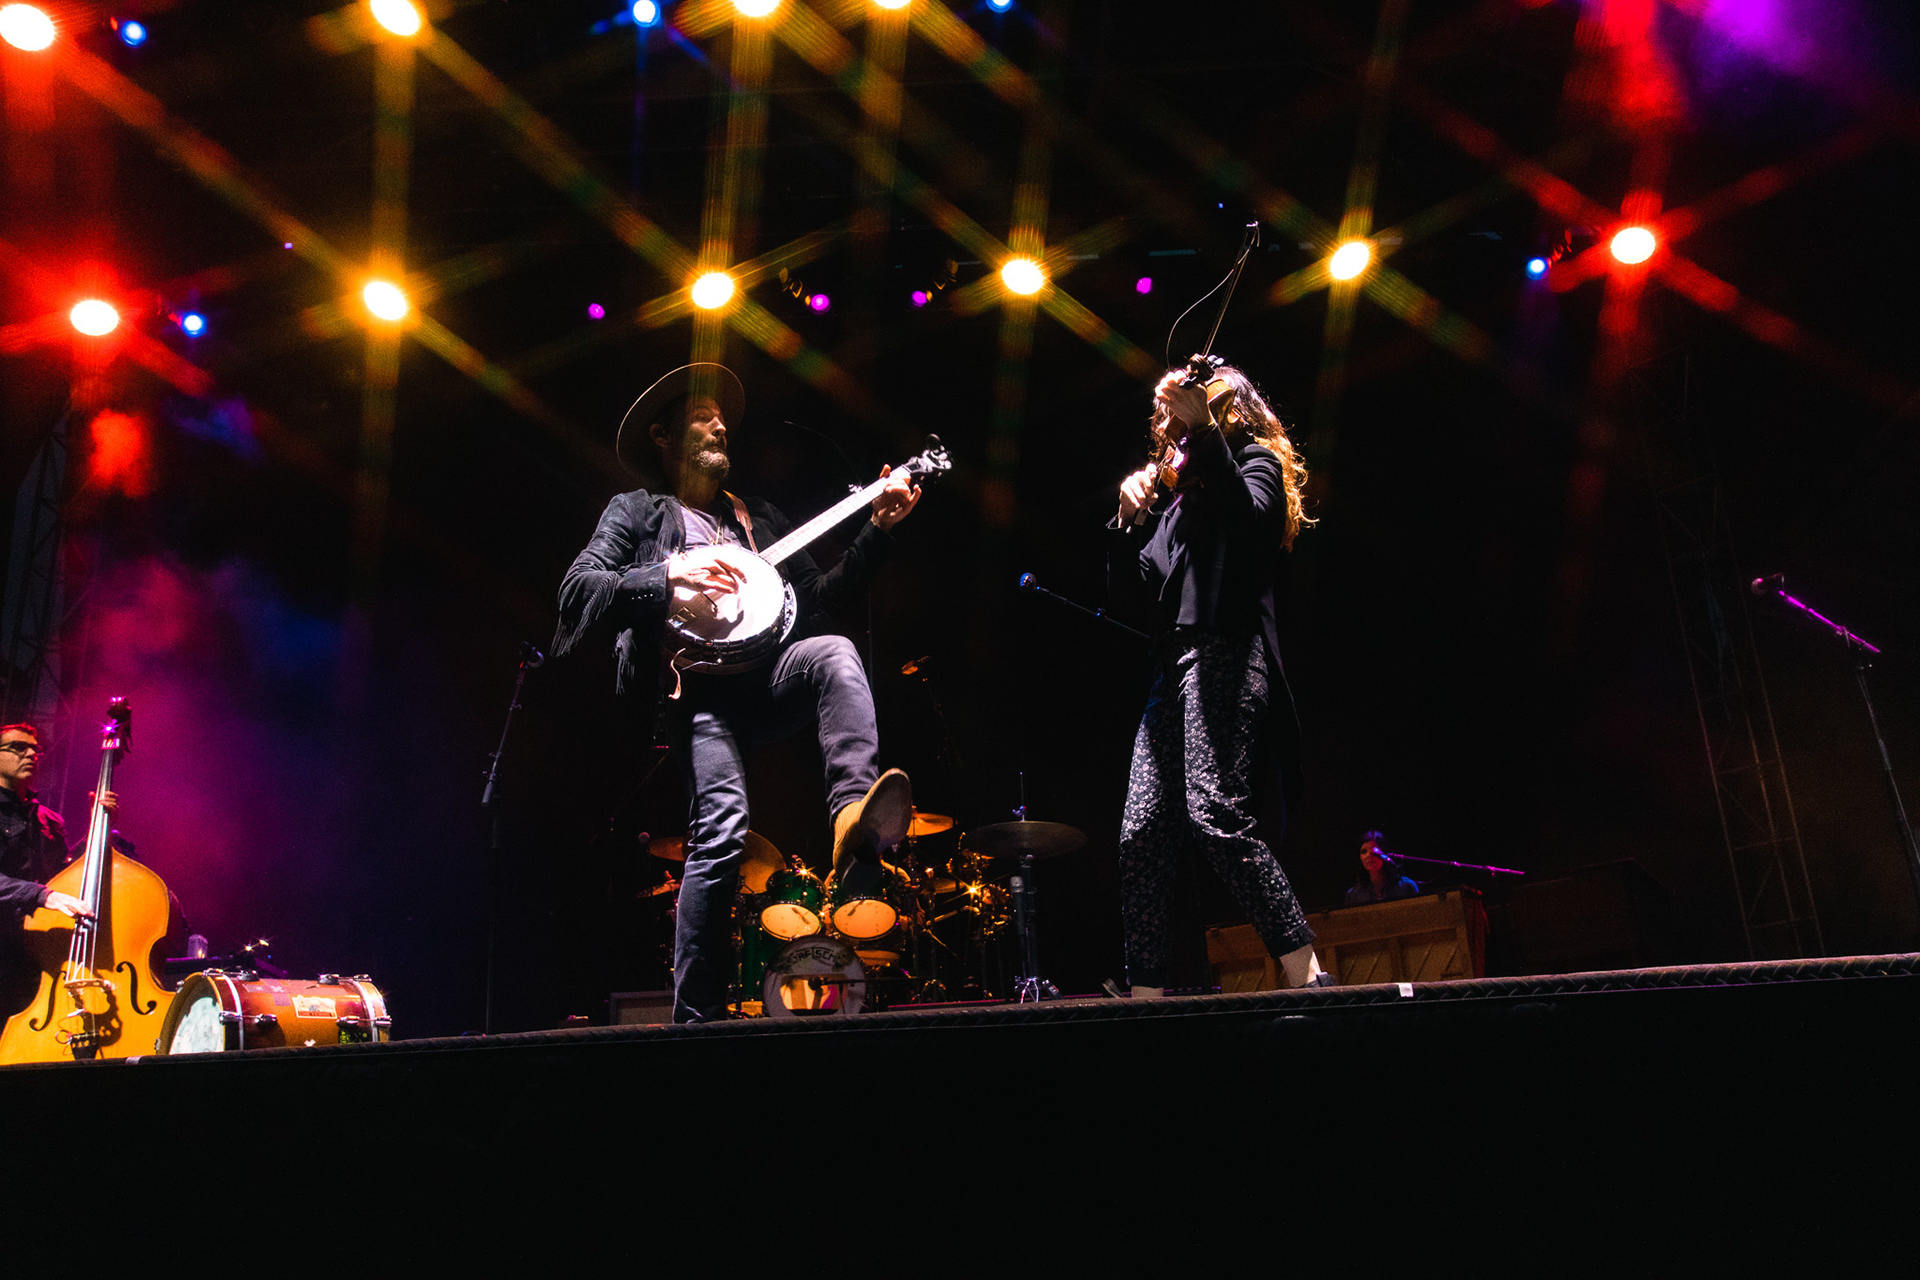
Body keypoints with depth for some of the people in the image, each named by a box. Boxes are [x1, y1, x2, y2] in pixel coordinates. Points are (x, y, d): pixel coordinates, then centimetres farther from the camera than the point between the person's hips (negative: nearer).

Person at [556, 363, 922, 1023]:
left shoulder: (760, 518, 29)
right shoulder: (637, 510, 16)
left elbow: (822, 592, 21)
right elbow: (576, 588, 1)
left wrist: (878, 527, 11)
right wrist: (670, 577, -12)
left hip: (770, 673, 4)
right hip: (697, 684, -3)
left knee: (836, 652, -30)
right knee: (723, 829, -22)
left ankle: (855, 814, -50)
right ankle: (695, 1018, -15)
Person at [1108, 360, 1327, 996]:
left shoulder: (1255, 460, 12)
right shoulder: (1178, 495, 29)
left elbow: (1250, 519, -13)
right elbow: (1130, 586, 25)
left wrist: (1203, 426, -14)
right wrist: (1131, 515, 11)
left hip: (1225, 655, -7)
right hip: (1173, 668, 7)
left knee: (1215, 812, -24)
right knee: (1142, 834, -3)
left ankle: (1309, 976, -21)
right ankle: (1146, 996, 0)